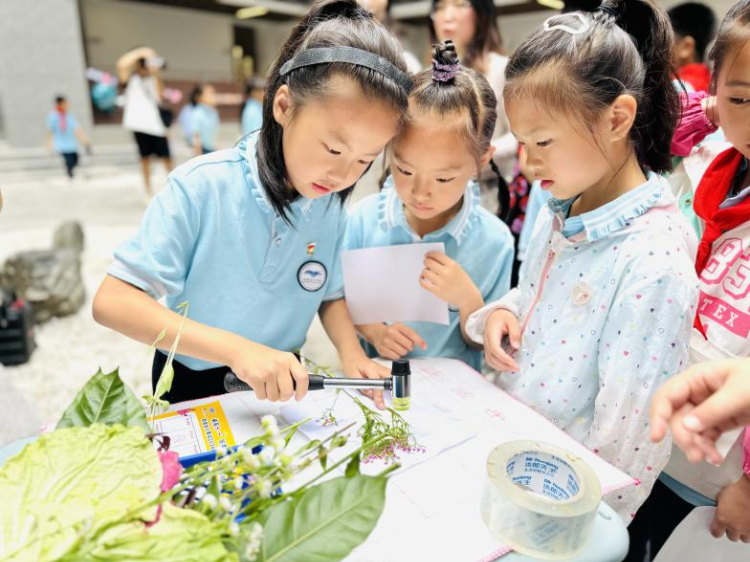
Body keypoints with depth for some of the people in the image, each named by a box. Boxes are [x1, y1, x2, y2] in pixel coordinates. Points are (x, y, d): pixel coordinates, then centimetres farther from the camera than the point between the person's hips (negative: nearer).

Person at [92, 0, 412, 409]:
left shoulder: (332, 205, -7)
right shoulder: (201, 187, -20)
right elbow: (112, 302, -22)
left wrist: (351, 352, -15)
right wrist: (235, 348, -33)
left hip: (283, 386, 2)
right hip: (192, 387, -1)